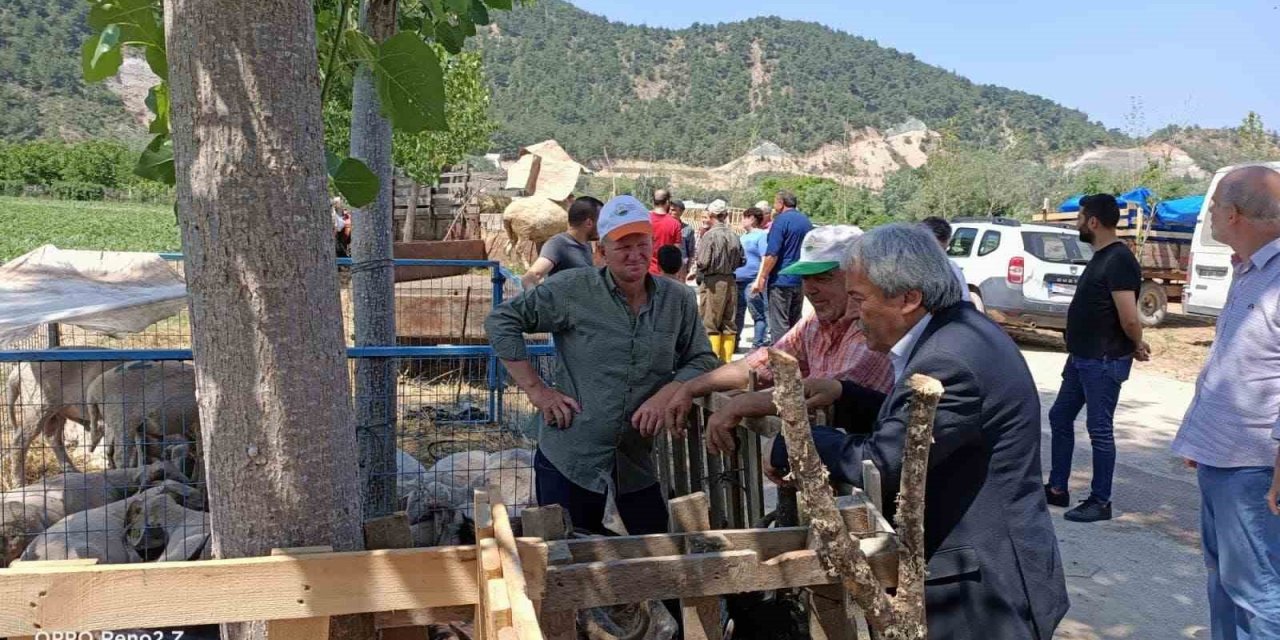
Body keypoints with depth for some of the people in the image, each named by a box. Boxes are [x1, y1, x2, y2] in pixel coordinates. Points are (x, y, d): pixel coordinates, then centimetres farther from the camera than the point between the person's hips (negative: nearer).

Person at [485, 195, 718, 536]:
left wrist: (666, 395, -14)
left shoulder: (679, 300, 1)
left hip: (639, 459, 3)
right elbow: (501, 321, -6)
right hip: (568, 459, -3)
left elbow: (702, 360, 6)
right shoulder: (572, 290, -8)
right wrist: (536, 389, -11)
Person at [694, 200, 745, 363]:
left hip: (712, 283, -6)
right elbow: (741, 261, 10)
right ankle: (727, 359, 17)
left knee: (710, 325, 1)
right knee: (729, 323, 12)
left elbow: (703, 263, -17)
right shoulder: (734, 236, 4)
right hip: (730, 282, 6)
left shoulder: (709, 236, -14)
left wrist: (696, 267, 3)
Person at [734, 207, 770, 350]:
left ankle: (758, 345, -2)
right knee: (737, 313, 15)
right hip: (737, 280, 9)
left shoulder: (761, 235, -6)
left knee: (758, 315, -4)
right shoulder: (742, 236, 20)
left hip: (752, 282, -9)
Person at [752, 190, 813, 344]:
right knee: (795, 324, 14)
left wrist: (761, 278, -12)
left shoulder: (781, 221, -11)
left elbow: (772, 255, -17)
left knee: (779, 325, -5)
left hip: (781, 281, -8)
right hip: (800, 281, 8)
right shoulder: (806, 221, 13)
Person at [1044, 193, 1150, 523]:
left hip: (1105, 362, -10)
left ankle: (1101, 502, 11)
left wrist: (1136, 345, -6)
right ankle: (1057, 489, 25)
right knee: (1060, 418, 15)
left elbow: (1129, 319, -23)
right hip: (1081, 358, 10)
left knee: (1100, 429, -1)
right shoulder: (1100, 257, 12)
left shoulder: (1119, 261, -19)